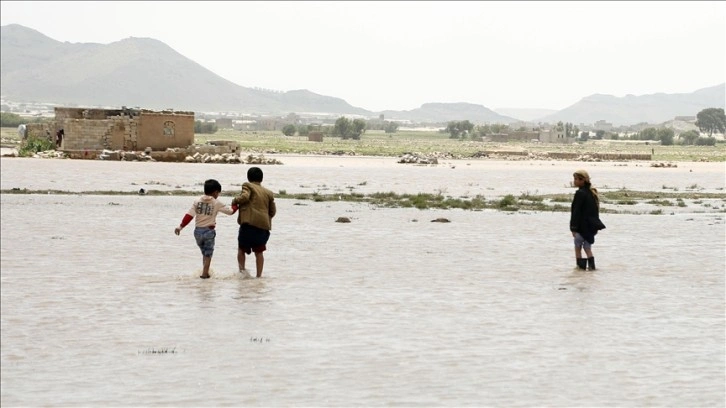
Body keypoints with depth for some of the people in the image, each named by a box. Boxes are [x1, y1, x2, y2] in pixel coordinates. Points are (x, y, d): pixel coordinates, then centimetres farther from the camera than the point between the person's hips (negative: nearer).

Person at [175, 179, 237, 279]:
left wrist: (181, 226, -6)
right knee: (208, 254, 7)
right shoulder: (216, 203, -4)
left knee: (204, 253, 20)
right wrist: (235, 206, 24)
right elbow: (230, 211, 4)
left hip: (198, 230, 3)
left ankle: (205, 272, 23)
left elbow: (189, 215, -6)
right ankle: (205, 273, 1)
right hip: (209, 231, -3)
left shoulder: (197, 201, 1)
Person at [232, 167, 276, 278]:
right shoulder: (268, 193, 18)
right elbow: (273, 211, 18)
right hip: (264, 225, 4)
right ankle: (259, 275, 6)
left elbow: (245, 197, -16)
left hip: (249, 223, -4)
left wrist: (235, 200, 3)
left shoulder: (248, 186, 4)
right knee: (259, 251, 9)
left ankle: (242, 268, -5)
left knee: (241, 249, 11)